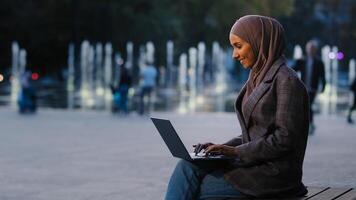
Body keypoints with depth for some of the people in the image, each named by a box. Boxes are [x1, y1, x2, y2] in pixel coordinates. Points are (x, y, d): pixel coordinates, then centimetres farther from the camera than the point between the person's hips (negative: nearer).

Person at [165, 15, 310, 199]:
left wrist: (237, 151, -16)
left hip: (274, 173, -8)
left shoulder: (286, 80, -12)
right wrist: (223, 147, 3)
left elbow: (285, 139, -18)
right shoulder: (259, 78, 15)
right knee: (188, 166, -10)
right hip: (253, 163, 8)